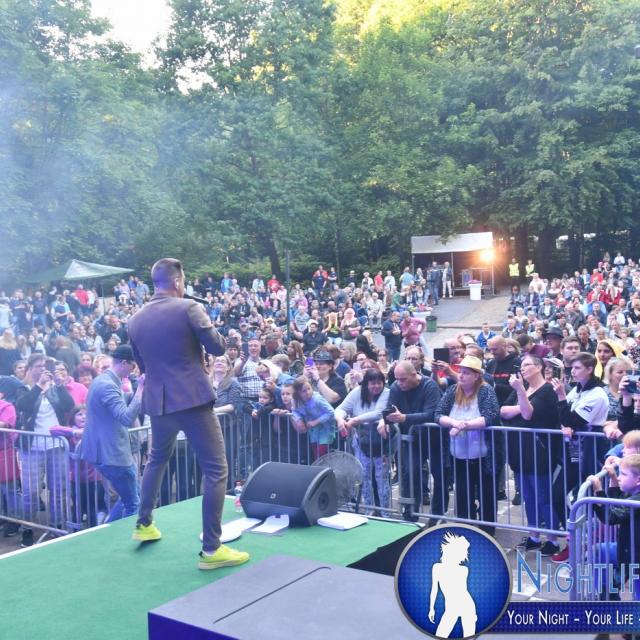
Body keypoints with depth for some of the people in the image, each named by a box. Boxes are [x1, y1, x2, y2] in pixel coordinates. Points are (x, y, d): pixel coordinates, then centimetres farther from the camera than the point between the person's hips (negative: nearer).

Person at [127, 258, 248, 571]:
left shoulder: (135, 320, 7)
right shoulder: (189, 308, -10)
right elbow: (218, 347, -6)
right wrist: (200, 335, 13)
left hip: (157, 402, 6)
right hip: (193, 399, -6)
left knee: (157, 459, 29)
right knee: (215, 469, -1)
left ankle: (144, 525, 38)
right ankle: (211, 548, -3)